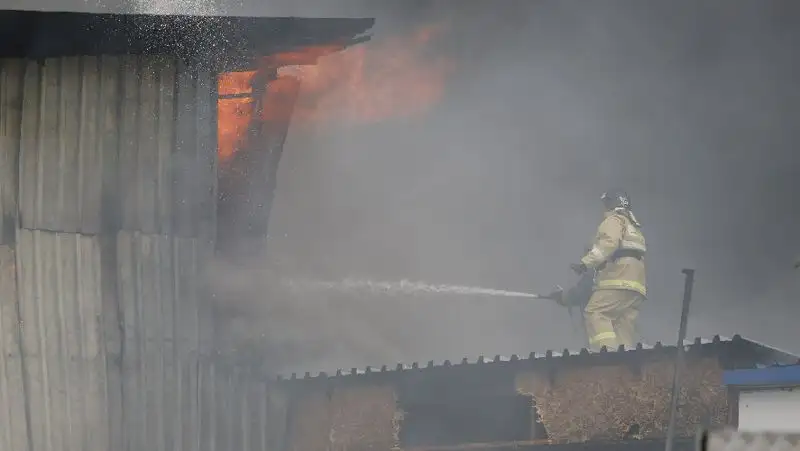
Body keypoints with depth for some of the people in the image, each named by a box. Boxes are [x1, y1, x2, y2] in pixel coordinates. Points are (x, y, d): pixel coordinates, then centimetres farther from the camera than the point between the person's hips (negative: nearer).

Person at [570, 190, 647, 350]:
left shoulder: (614, 220, 7)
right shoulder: (634, 227, 36)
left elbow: (609, 243, -14)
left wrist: (586, 263, -22)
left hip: (619, 279, -9)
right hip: (636, 285, 9)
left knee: (594, 313, -19)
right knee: (624, 327, 2)